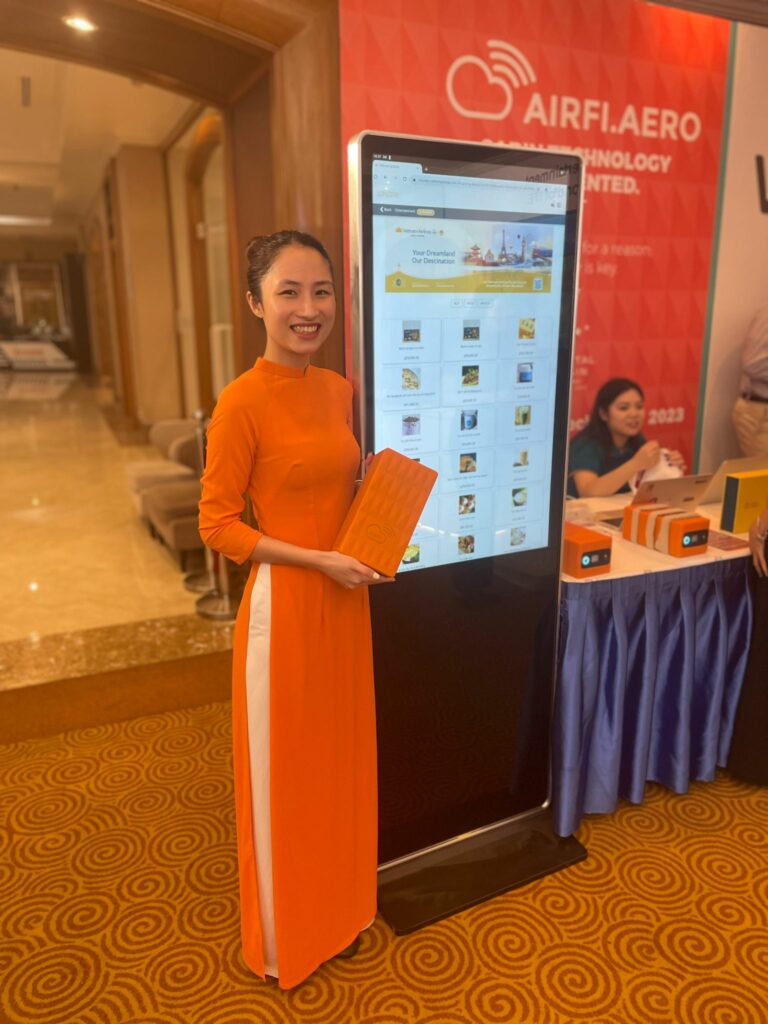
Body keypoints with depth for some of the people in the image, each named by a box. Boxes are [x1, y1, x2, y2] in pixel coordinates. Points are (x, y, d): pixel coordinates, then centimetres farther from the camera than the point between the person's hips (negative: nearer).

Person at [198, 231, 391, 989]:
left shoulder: (339, 390, 5)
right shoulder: (242, 401, -17)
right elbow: (217, 525, -15)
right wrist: (319, 560, -19)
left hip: (343, 601, 7)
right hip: (283, 605, -7)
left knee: (341, 757, 21)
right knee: (286, 770, 11)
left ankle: (337, 910, 45)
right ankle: (284, 938, 37)